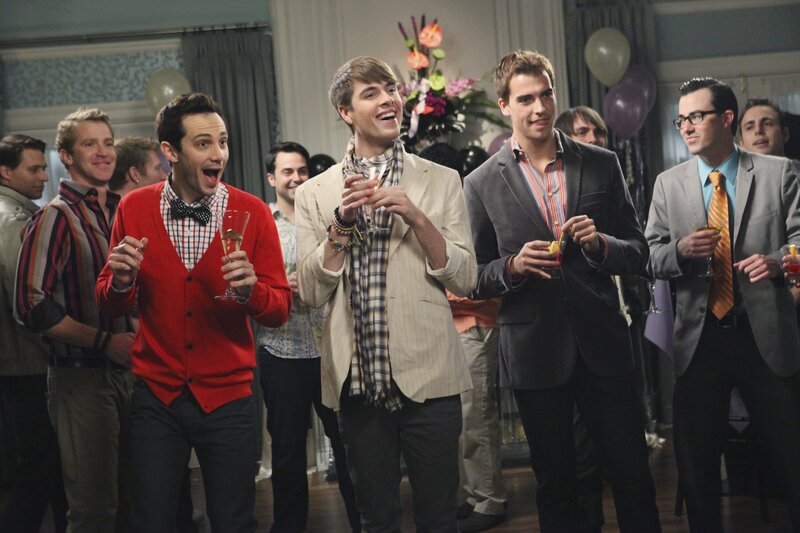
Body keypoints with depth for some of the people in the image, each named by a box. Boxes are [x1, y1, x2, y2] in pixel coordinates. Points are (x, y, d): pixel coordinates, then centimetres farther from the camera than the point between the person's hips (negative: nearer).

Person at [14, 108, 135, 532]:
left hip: (126, 369, 7)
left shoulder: (121, 213, 12)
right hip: (82, 376, -7)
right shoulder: (57, 218, -9)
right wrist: (106, 341, -17)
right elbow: (31, 307, -18)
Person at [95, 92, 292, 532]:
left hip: (227, 398, -1)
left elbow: (280, 311, -3)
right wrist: (121, 280, -17)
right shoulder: (134, 209, 0)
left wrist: (250, 289, -24)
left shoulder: (252, 213, -4)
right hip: (155, 396, 1)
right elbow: (109, 306, 5)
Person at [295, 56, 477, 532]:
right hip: (358, 381, 1)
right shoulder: (315, 194, 7)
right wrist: (341, 221, -10)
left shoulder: (441, 181, 6)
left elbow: (464, 280, 1)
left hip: (427, 373, -1)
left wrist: (416, 216, -12)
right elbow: (312, 293, 2)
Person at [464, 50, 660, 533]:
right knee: (557, 491, 11)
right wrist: (512, 267, -16)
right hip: (536, 354, -1)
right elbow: (473, 279, 4)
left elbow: (638, 254, 6)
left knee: (634, 480, 5)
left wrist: (599, 244, -15)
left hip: (603, 347, 1)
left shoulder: (602, 165, 4)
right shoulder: (482, 184, 0)